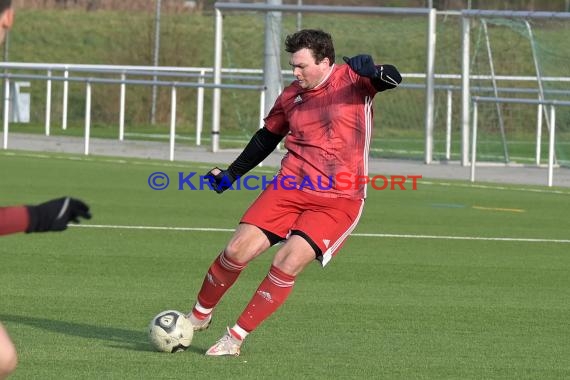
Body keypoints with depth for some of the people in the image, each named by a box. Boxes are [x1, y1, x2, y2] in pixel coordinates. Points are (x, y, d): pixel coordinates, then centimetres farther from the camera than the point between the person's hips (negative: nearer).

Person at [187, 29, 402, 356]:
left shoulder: (351, 78, -6)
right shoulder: (291, 96, 9)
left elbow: (393, 80, -22)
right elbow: (267, 138, 23)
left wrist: (372, 69, -44)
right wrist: (231, 175, 24)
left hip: (339, 201, -4)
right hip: (291, 187, 4)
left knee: (287, 264, -18)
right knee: (237, 251, -7)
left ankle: (236, 338, -6)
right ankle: (200, 315, 17)